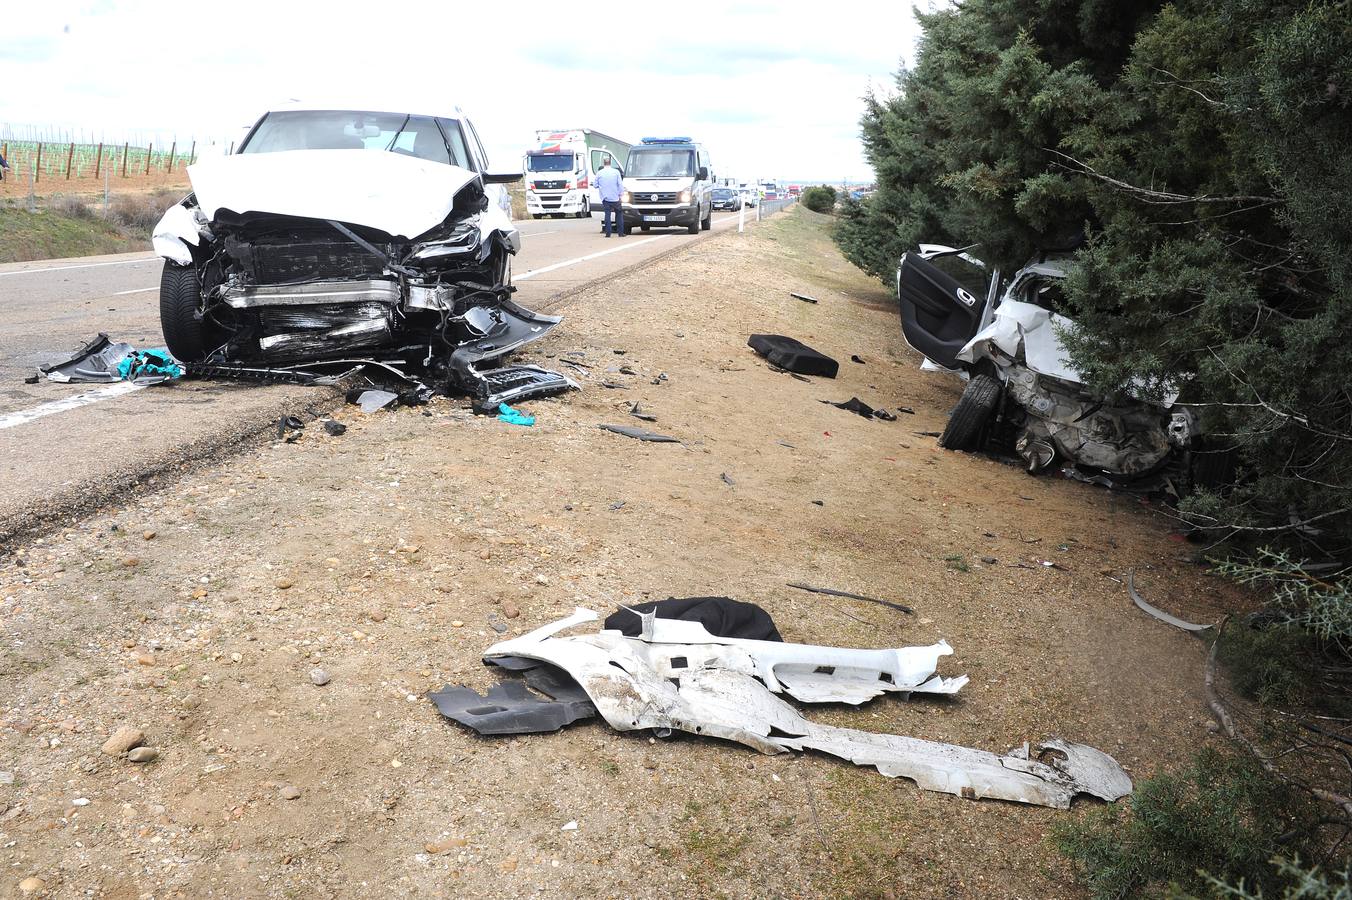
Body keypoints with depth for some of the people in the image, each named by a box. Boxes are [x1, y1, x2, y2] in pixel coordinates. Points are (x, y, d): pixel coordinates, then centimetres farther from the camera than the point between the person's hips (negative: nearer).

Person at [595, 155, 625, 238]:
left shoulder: (599, 173, 1)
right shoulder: (616, 172, -2)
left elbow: (596, 185, 9)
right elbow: (620, 184, -2)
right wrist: (620, 194, 6)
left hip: (605, 198, 1)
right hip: (615, 197, -1)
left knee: (607, 214, 3)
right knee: (619, 214, 9)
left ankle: (608, 233, -4)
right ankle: (620, 232, 7)